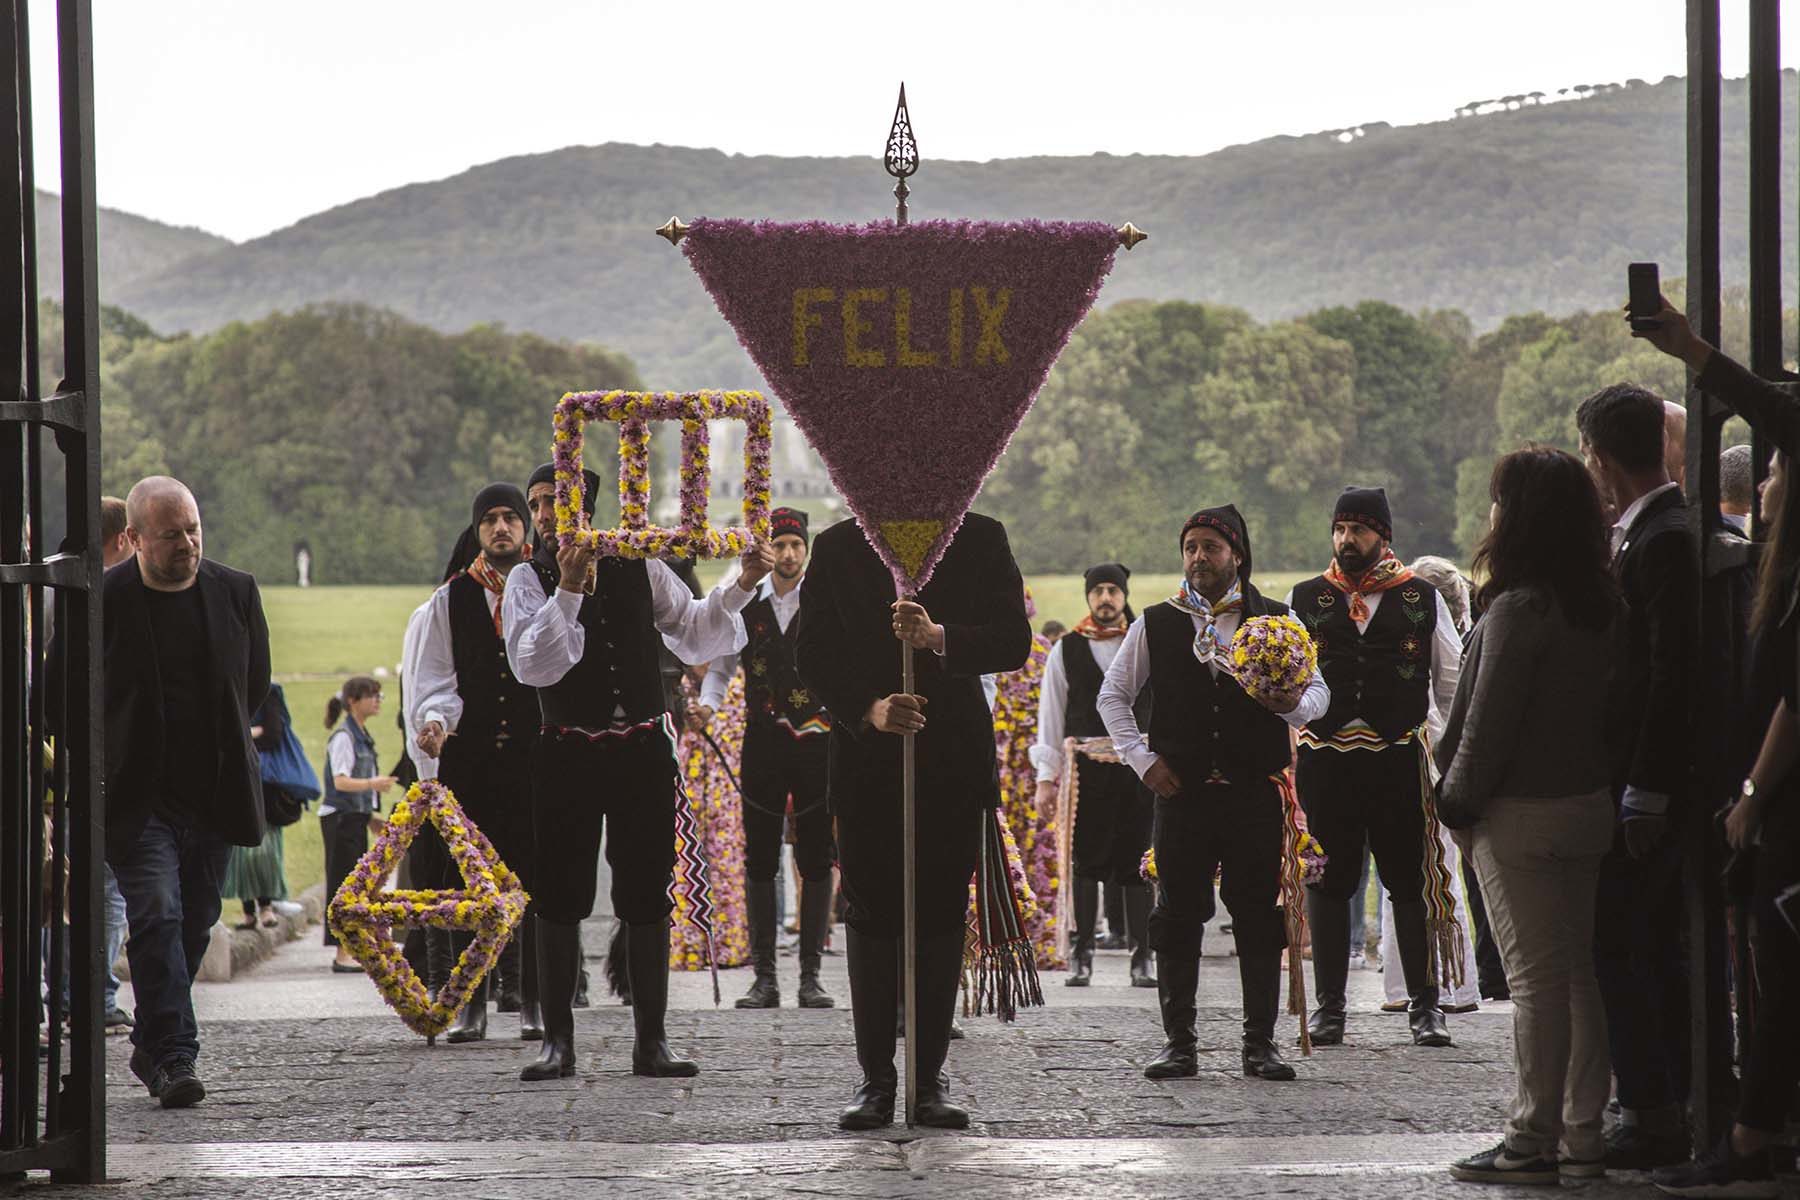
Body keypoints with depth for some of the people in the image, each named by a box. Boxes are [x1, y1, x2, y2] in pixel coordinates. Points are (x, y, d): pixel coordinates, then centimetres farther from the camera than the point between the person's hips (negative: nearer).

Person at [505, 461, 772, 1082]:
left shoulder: (640, 567, 6)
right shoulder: (530, 580, -1)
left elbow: (694, 637, 12)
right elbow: (534, 666, -16)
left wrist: (741, 586, 0)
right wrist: (568, 590, -23)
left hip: (643, 750, 1)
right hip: (568, 753, -1)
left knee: (647, 896, 3)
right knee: (559, 896, 0)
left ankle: (650, 1041, 8)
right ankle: (558, 1042, 6)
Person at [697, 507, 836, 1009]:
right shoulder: (745, 604, 7)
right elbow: (721, 666, 15)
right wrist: (707, 705, -4)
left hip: (817, 740, -2)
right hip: (763, 742, 2)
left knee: (816, 861, 0)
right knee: (760, 860, 2)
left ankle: (811, 976, 5)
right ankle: (764, 977, 6)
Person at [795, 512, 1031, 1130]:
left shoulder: (981, 540, 2)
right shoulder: (837, 547, 4)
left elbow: (1014, 640, -7)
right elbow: (813, 655, 0)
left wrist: (939, 637, -26)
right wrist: (868, 708, -18)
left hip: (954, 757, 0)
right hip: (868, 759, 0)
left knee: (942, 916, 0)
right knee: (870, 914, 0)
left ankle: (929, 1079, 6)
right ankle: (875, 1079, 5)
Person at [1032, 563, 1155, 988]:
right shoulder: (1066, 651, 7)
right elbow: (1050, 718, 7)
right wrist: (1046, 777, 2)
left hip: (1138, 769, 0)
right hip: (1085, 769, 0)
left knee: (1136, 862, 0)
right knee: (1085, 861, 0)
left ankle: (1142, 957, 5)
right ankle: (1081, 956, 8)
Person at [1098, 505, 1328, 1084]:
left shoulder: (1275, 620, 7)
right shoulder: (1155, 624, 8)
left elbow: (1318, 690, 12)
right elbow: (1113, 695, 15)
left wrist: (1294, 704, -12)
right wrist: (1142, 759, 4)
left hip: (1255, 792, 0)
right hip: (1182, 792, 0)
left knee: (1259, 916, 1)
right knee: (1177, 916, 0)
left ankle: (1260, 1042, 7)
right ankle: (1178, 1042, 6)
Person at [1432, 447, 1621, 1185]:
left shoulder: (1520, 608, -18)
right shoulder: (1598, 604, 6)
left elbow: (1489, 721, -16)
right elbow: (1603, 702, 11)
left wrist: (1459, 802, -4)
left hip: (1522, 814, -8)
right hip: (1588, 803, 8)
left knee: (1535, 977, -4)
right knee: (1577, 971, 11)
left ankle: (1532, 1142, 0)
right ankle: (1582, 1136, 15)